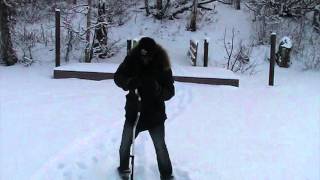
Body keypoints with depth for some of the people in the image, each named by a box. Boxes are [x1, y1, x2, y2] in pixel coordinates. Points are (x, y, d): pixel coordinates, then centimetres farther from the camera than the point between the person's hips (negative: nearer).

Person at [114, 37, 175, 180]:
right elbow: (117, 77, -7)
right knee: (125, 143, 16)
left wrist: (158, 90, -36)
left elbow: (170, 91, -14)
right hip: (133, 112, 2)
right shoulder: (132, 60, -12)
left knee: (160, 147, 5)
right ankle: (124, 167, 41)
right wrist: (129, 82, -29)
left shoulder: (162, 66, -16)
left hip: (155, 114, -2)